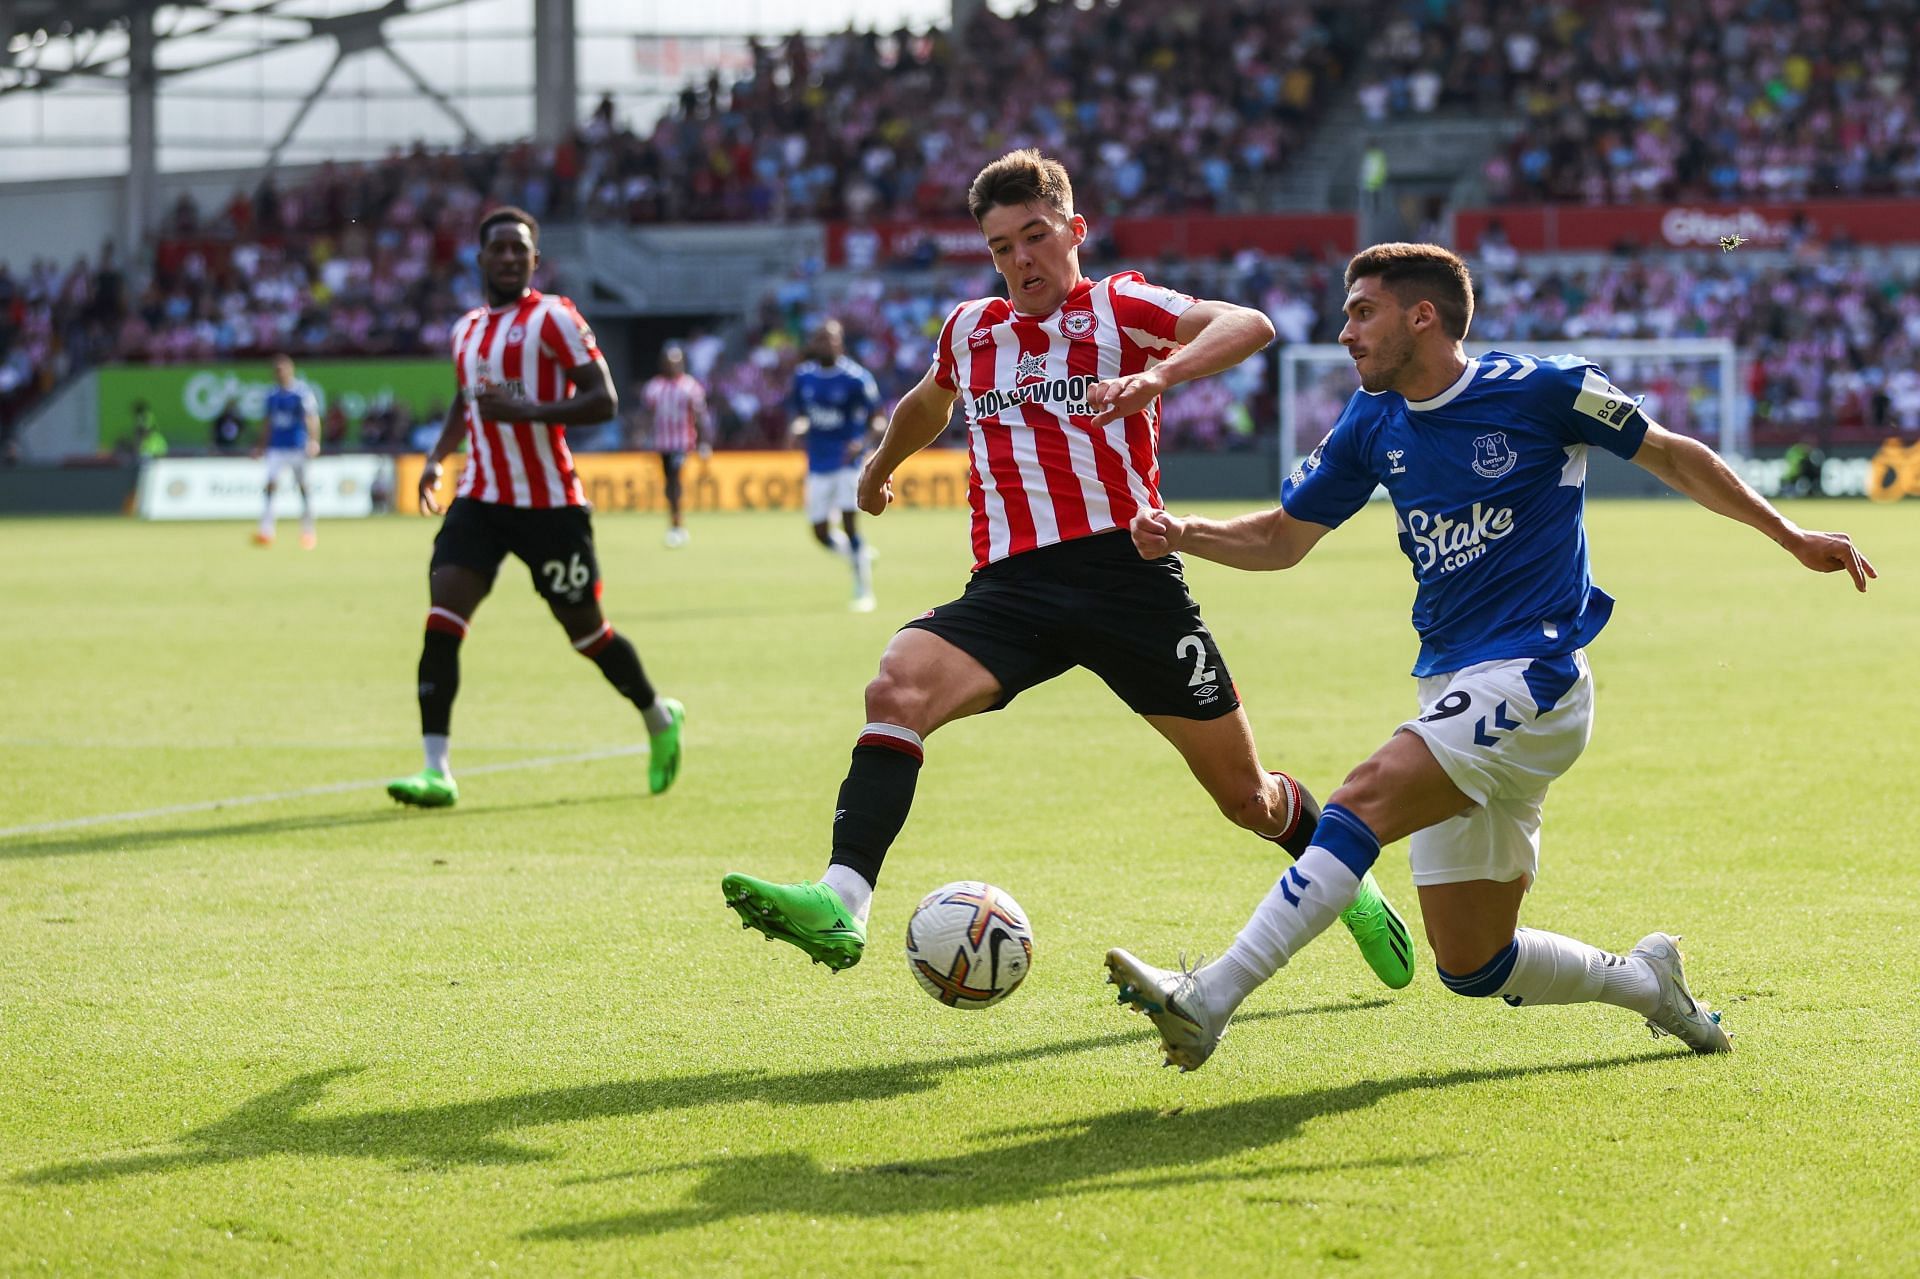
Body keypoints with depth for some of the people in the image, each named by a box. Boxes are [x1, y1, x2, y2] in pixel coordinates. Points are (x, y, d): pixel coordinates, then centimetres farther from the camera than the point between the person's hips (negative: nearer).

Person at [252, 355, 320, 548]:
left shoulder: (303, 392, -7)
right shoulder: (272, 394, 9)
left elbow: (312, 418, -15)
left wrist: (314, 441, -29)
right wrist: (262, 446, 19)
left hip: (298, 446, -4)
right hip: (276, 447, 4)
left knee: (303, 487, 5)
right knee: (270, 485, -9)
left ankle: (308, 531, 17)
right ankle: (266, 530, -13)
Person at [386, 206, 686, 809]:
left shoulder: (552, 318, -8)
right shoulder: (466, 329, 13)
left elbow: (603, 400, -14)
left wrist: (528, 411, -25)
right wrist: (437, 457, 18)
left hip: (550, 504, -5)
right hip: (480, 499, 5)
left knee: (586, 630, 7)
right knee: (442, 619, -14)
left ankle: (661, 718, 35)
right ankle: (436, 771, -16)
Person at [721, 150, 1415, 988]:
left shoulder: (1117, 308, 2)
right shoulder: (970, 332, 17)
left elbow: (1250, 327, -16)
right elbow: (931, 400, 42)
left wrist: (1157, 376, -33)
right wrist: (881, 464, 58)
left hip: (1124, 569, -3)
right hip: (1011, 585, 3)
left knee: (1245, 795, 5)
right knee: (898, 689, -28)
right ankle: (841, 903, -41)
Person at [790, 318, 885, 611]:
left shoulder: (856, 378, -12)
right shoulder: (803, 376, 3)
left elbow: (878, 420, -7)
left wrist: (863, 442, -26)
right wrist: (798, 427, -8)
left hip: (849, 459, -5)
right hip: (818, 464, 5)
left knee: (849, 525, -13)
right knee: (822, 534, 3)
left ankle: (863, 591, 0)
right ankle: (860, 557, 33)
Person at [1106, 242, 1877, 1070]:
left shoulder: (1541, 390, -6)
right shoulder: (1373, 425, 9)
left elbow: (1669, 454, 7)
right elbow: (1282, 537, 16)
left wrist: (1787, 535, 9)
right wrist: (1182, 535, -3)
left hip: (1531, 680, -7)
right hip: (1452, 694, 7)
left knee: (1365, 798, -28)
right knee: (1470, 966, 6)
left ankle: (1207, 1002, -36)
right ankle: (1648, 982, 31)